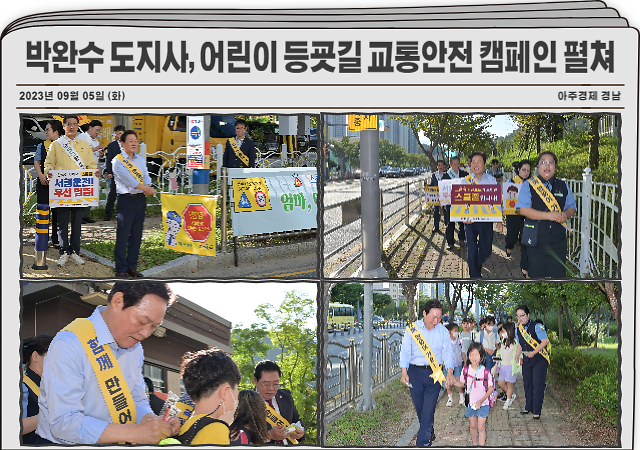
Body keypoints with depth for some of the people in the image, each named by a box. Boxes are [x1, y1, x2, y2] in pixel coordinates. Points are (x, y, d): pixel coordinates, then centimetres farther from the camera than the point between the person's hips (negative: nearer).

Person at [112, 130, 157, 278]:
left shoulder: (140, 160, 17)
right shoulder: (117, 161, -3)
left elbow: (146, 177, 9)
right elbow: (128, 179, -13)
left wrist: (148, 188, -13)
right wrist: (145, 189, -16)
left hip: (140, 199, 6)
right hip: (126, 199, -6)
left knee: (136, 235, 8)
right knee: (123, 236, -6)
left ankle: (132, 267, 16)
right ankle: (121, 269, 0)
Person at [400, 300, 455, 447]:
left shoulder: (443, 331, 1)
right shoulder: (412, 329, -2)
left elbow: (447, 352, 0)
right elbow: (405, 352, -2)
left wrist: (450, 372, -14)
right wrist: (404, 372, -14)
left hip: (434, 373, -1)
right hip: (415, 372, 1)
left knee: (429, 408, -8)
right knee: (419, 406, 9)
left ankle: (423, 442, -6)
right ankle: (430, 432, 32)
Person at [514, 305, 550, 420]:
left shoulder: (537, 326, -15)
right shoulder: (518, 329, 5)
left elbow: (545, 341, -14)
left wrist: (533, 353, -20)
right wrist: (517, 355, -1)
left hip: (539, 359, -6)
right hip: (526, 360, 6)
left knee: (538, 385, -7)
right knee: (527, 384, 12)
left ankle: (537, 412, -3)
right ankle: (528, 407, 27)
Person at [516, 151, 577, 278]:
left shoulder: (563, 186, 11)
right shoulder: (528, 185, 1)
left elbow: (572, 207, 14)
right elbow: (523, 210, -10)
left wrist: (566, 215, -11)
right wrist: (549, 216, -17)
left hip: (558, 239, 3)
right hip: (536, 238, -3)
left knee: (558, 275, 2)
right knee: (535, 274, 0)